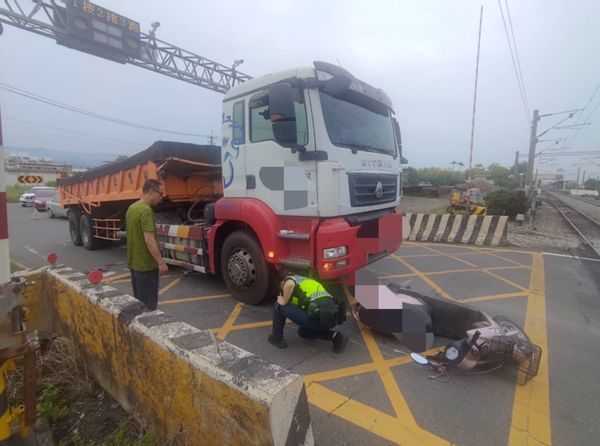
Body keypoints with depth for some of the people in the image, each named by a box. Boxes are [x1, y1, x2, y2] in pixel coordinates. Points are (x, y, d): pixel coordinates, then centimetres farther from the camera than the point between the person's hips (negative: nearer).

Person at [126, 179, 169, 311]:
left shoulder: (132, 208, 10)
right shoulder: (145, 210, -21)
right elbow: (149, 240, -26)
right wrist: (161, 262, -21)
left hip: (134, 262, 9)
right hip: (146, 264, -9)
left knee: (139, 300, 19)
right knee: (148, 304, 1)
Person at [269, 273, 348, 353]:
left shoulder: (288, 280, 12)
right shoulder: (307, 281, 34)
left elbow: (290, 285, -15)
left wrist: (284, 302, 2)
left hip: (319, 317, -8)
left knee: (279, 306, 12)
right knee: (303, 331, 35)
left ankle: (277, 338, 25)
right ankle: (335, 336, 17)